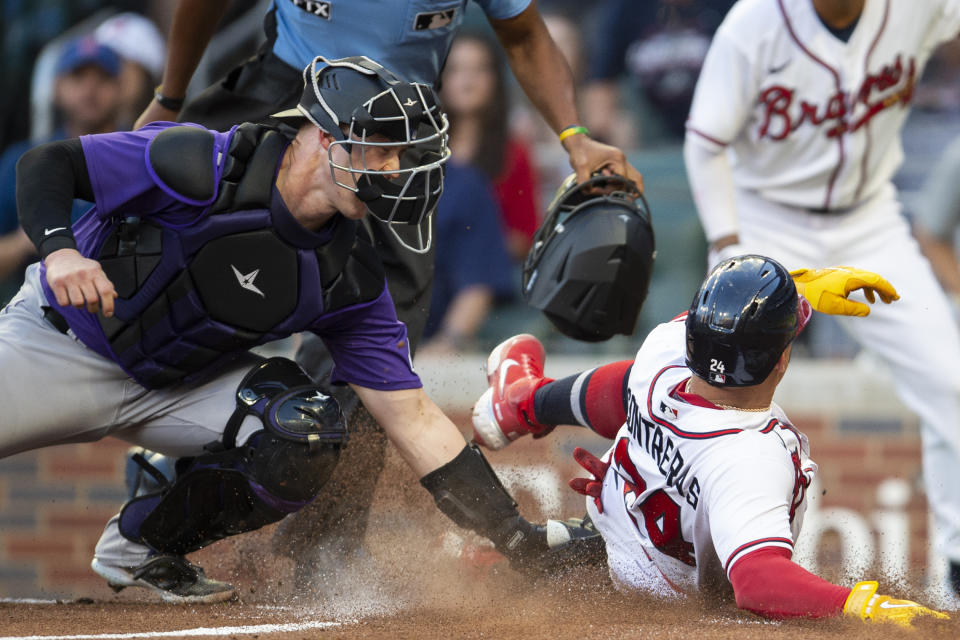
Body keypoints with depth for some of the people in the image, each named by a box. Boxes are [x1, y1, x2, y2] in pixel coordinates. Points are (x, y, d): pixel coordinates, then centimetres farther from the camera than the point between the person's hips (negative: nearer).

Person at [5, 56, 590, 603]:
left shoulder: (349, 278, -10)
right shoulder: (202, 167, -25)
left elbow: (411, 417, -8)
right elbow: (48, 163, -19)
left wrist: (519, 539, -15)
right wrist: (59, 250, -40)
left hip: (184, 386, 4)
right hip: (61, 346, -4)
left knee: (305, 432, -21)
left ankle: (142, 546, -1)